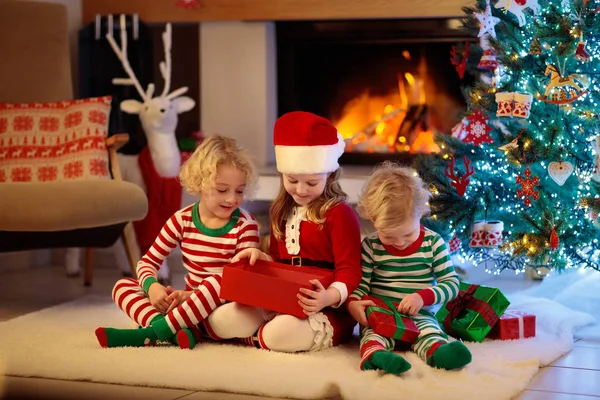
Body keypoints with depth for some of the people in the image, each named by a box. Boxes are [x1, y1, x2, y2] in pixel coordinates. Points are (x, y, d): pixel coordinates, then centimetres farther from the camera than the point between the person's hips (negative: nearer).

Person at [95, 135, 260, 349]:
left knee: (218, 280, -37)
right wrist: (152, 286, -17)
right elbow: (147, 261, 7)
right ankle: (181, 330, -37)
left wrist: (197, 295, -23)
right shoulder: (182, 220, 3)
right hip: (189, 306, 5)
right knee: (123, 286, -10)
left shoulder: (245, 225, -6)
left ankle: (152, 332, -36)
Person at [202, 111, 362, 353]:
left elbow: (349, 271, -13)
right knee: (221, 321, -17)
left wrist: (329, 297, -33)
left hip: (326, 311, -5)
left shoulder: (339, 214, -8)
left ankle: (258, 337, -4)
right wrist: (260, 257, 5)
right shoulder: (282, 211, 16)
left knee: (282, 333, -36)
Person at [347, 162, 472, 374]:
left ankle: (437, 350, -63)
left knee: (429, 328, -31)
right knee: (373, 331, -32)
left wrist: (423, 297, -16)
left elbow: (451, 283, 1)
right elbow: (360, 283, 5)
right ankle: (373, 353, -63)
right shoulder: (371, 246, 2)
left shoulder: (433, 243, 1)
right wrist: (353, 303, -18)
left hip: (418, 315, 0)